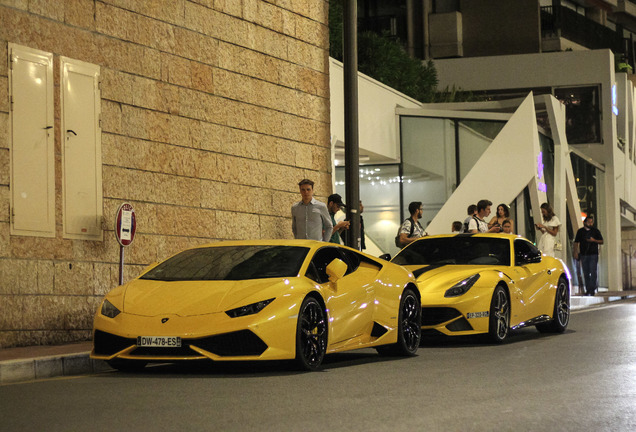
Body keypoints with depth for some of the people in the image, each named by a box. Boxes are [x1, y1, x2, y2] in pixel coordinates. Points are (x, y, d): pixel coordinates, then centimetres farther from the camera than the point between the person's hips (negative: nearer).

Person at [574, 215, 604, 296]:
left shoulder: (596, 231, 7)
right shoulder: (580, 231, 8)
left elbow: (601, 241, 8)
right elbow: (576, 242, 9)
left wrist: (594, 240, -10)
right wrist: (575, 252, -3)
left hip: (593, 254, -2)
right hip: (584, 255, 2)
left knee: (593, 272, -11)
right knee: (586, 273, 4)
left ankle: (592, 289, -11)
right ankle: (588, 289, 10)